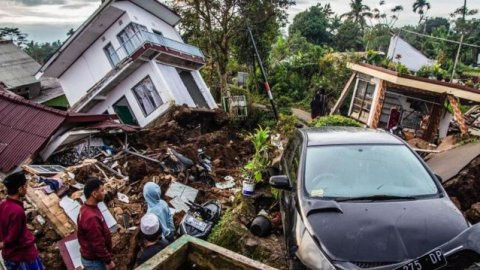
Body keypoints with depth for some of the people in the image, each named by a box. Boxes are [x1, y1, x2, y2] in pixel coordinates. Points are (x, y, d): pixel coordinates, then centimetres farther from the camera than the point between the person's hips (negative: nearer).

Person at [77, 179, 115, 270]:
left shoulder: (86, 208, -1)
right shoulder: (91, 217, -33)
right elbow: (98, 244, -28)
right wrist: (108, 261, -17)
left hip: (91, 257, 9)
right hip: (94, 260, -9)